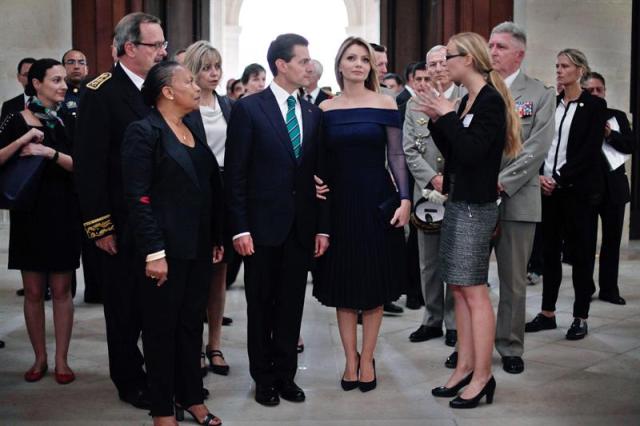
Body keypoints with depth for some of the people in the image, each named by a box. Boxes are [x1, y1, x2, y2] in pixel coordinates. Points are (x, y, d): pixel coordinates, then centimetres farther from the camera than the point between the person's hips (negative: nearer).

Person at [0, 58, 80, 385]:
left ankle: (61, 360, 12)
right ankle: (40, 358, 18)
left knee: (61, 290, 4)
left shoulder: (69, 121, 4)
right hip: (28, 214, -1)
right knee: (33, 291, 5)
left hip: (63, 214, 1)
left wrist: (50, 152, -18)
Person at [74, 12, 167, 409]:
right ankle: (131, 381, 24)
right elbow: (89, 164, -13)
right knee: (126, 305, 9)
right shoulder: (102, 93, -11)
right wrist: (100, 225, -15)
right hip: (123, 223, -5)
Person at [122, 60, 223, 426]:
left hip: (199, 246, 7)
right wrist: (154, 252, -19)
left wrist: (217, 238, 10)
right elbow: (138, 196, -15)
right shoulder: (144, 132, -10)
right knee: (162, 327, 6)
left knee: (192, 324, 14)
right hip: (166, 248, -7)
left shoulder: (195, 129, 12)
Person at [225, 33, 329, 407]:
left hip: (302, 227, 4)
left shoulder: (313, 113, 8)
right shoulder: (249, 108, -6)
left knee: (292, 305, 10)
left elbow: (318, 174, 9)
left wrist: (322, 226, 5)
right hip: (263, 224, -4)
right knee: (261, 305, 9)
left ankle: (286, 374, 22)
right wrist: (240, 228, -12)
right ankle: (264, 378, 22)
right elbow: (235, 174, -8)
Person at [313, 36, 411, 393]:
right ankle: (350, 359, 20)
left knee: (374, 284, 6)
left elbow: (396, 155, -2)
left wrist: (405, 199, -9)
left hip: (377, 201, -1)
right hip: (338, 202, 2)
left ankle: (367, 359, 19)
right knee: (343, 285, 7)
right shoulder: (326, 109, 4)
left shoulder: (386, 105, -1)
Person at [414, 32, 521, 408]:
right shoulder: (468, 100, 13)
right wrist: (437, 120, 5)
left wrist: (447, 115, -14)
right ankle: (465, 368, 18)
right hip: (458, 202, 9)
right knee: (459, 290, 10)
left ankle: (483, 376, 2)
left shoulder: (491, 100, -12)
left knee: (474, 291, -6)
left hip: (476, 207, -9)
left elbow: (471, 152, -22)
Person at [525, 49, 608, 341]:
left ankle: (580, 318, 9)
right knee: (550, 250, 9)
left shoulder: (594, 105, -3)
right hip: (548, 186, 5)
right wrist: (540, 175, -7)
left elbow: (590, 151, -11)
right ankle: (547, 313, 18)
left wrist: (559, 179, -15)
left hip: (578, 188, -5)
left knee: (580, 252, 1)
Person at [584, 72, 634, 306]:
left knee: (612, 238, 7)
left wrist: (610, 135, -13)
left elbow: (631, 145, 1)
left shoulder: (617, 117, 9)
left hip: (613, 185, 3)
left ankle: (609, 288, 16)